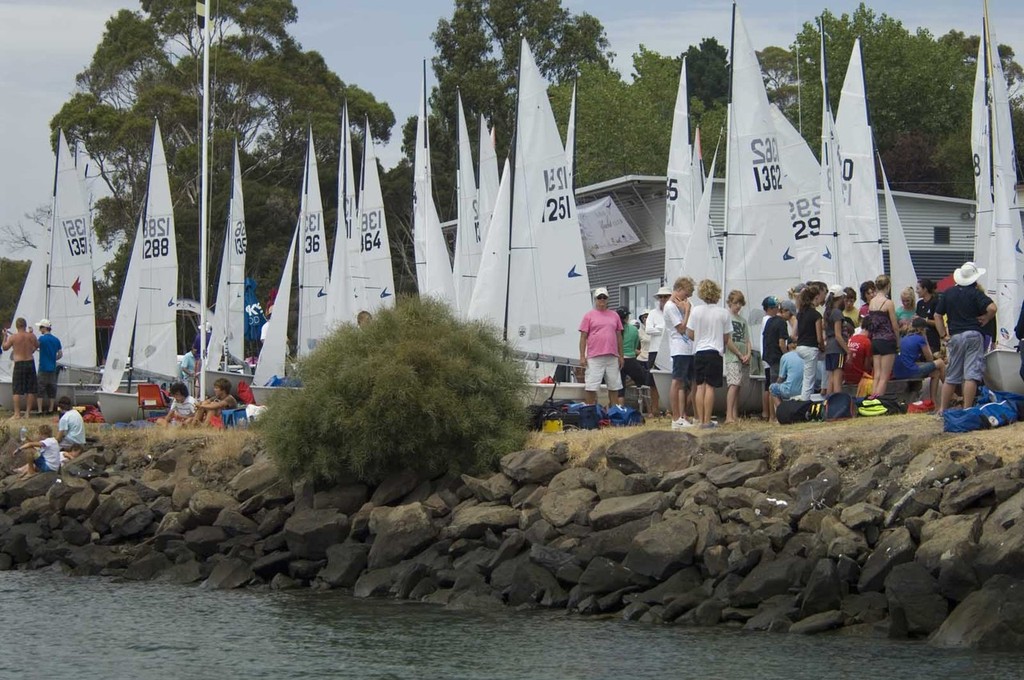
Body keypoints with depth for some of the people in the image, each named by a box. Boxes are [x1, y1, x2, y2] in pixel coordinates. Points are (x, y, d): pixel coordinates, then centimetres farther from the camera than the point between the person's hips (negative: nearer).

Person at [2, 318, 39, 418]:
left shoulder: (13, 337, -9)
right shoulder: (31, 336, -1)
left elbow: (5, 347, 4)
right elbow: (37, 345, 17)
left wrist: (5, 336, 17)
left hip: (19, 364, -3)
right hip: (30, 362, 3)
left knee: (17, 391, 2)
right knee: (30, 390, 9)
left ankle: (17, 413, -1)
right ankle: (27, 412, 11)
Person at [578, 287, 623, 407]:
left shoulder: (614, 316, 14)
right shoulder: (589, 316, 4)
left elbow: (619, 336, 17)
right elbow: (583, 337, 1)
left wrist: (621, 356, 12)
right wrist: (582, 356, -6)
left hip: (612, 357, 4)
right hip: (594, 357, -4)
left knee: (614, 386, 6)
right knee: (591, 387, -5)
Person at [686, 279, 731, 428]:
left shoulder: (696, 311, -3)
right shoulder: (723, 312, -4)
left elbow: (690, 334, 2)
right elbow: (726, 337, 2)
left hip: (699, 352, 2)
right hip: (715, 352, -2)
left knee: (700, 386, 7)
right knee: (710, 387, -2)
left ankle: (701, 420, 6)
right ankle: (707, 421, -5)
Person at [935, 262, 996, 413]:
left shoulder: (948, 293, 9)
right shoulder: (975, 293, -5)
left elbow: (937, 315, 9)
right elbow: (992, 308, -20)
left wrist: (944, 335, 10)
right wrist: (986, 319, -2)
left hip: (955, 336, 4)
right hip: (973, 335, -4)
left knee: (951, 376, 13)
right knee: (971, 375, -5)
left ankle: (942, 409, 16)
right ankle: (967, 410, -10)